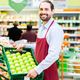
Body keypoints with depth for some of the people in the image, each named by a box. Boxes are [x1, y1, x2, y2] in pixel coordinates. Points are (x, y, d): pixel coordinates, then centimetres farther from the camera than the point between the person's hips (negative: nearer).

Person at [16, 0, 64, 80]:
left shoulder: (56, 29, -19)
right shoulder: (41, 27, 8)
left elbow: (53, 54, -27)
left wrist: (37, 69, -28)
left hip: (48, 70, -8)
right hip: (39, 68, 8)